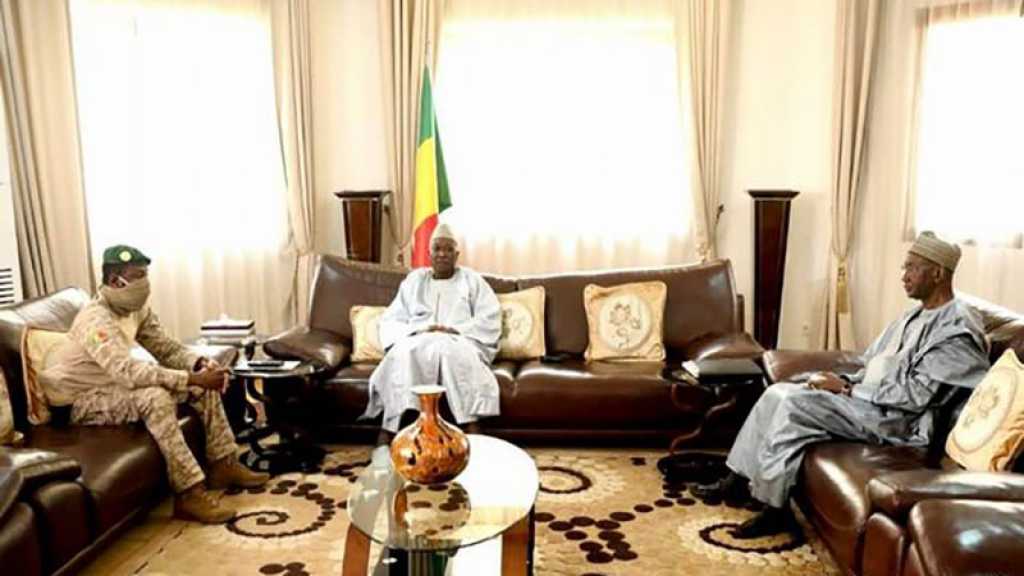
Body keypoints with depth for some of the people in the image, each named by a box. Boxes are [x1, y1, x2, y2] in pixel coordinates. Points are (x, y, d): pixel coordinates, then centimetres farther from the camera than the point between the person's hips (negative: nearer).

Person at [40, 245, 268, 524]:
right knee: (154, 397, -37)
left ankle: (223, 465, 4)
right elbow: (127, 371, -41)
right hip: (84, 400, -9)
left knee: (205, 383, -3)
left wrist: (200, 363, -20)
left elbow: (168, 348, 2)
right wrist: (192, 379, -42)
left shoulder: (137, 309, -1)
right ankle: (189, 494, -33)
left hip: (117, 385, 9)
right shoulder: (95, 320, -28)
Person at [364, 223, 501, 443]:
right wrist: (418, 330, -10)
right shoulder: (414, 280, 20)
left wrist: (455, 330, -12)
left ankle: (471, 429, -40)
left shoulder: (472, 280, 15)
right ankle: (388, 431, -38)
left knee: (453, 350, -38)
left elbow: (490, 320, 3)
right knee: (403, 352, -34)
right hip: (417, 343, 2)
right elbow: (390, 321, 10)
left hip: (459, 343, -1)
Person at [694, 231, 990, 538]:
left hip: (897, 420, -9)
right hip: (868, 400, 10)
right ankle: (740, 479, 2)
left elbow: (916, 395, -21)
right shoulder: (917, 315, 16)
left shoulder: (957, 329, -14)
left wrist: (848, 389, -17)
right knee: (778, 393, -4)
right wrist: (846, 382, -1)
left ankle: (775, 509, -16)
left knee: (794, 404, -25)